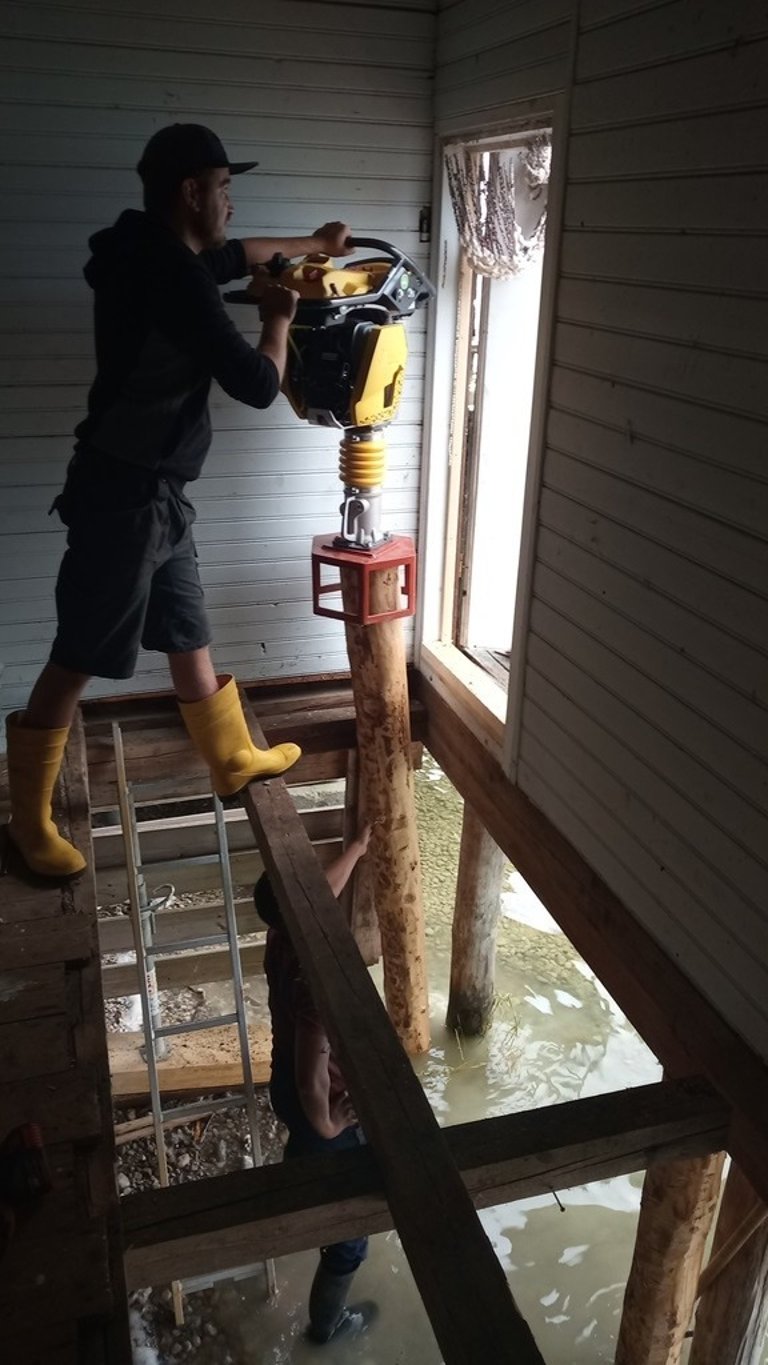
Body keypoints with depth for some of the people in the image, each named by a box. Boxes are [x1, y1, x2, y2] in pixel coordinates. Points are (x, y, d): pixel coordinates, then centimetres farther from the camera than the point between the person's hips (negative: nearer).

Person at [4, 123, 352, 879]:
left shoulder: (160, 257, 12)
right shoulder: (171, 275, -19)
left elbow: (235, 254, 34)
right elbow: (257, 385, -18)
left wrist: (313, 244, 41)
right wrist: (278, 319, 1)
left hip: (154, 492, 10)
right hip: (122, 495, -10)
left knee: (189, 638, 20)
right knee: (76, 660, -1)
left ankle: (234, 759, 37)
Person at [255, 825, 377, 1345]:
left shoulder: (281, 938, -15)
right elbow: (313, 1083, -43)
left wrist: (358, 849, 18)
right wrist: (327, 1126, -26)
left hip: (284, 1086, 8)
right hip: (325, 1109, -8)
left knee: (301, 1158, 40)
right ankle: (328, 1320, 41)